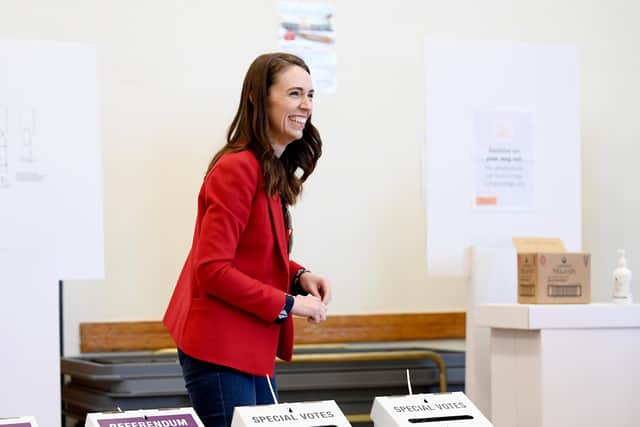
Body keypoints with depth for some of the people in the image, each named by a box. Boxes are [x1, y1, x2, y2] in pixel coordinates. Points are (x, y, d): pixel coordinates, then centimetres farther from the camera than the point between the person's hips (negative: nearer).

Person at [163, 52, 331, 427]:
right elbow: (212, 270, -23)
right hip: (221, 348, -10)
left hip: (254, 347, 10)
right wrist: (288, 303, -17)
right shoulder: (238, 169, -18)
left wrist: (299, 277, 1)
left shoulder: (273, 172, 10)